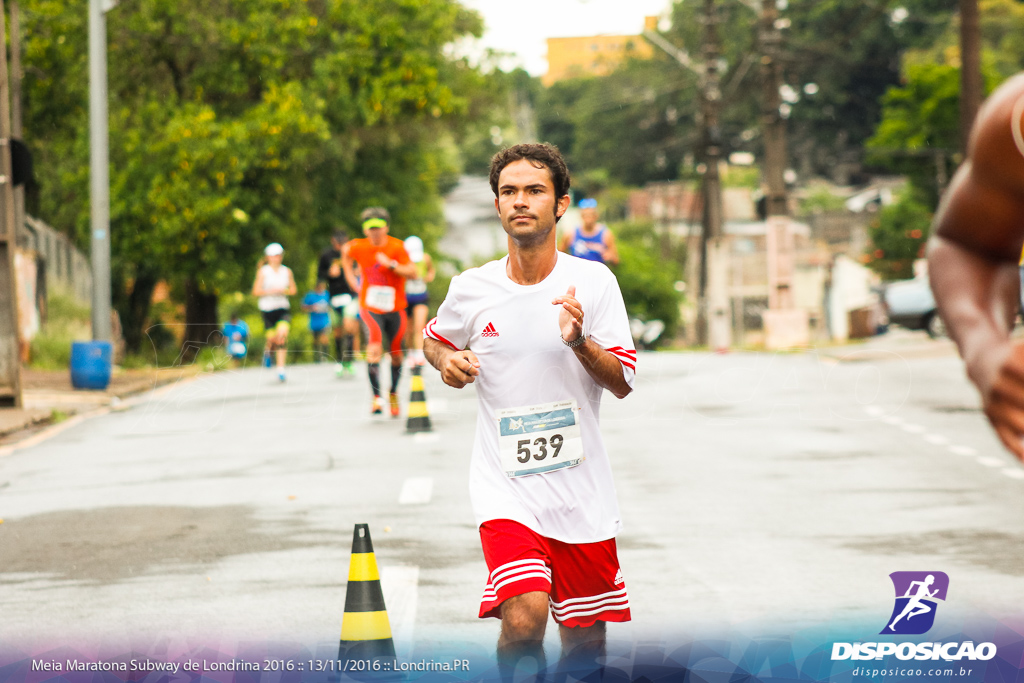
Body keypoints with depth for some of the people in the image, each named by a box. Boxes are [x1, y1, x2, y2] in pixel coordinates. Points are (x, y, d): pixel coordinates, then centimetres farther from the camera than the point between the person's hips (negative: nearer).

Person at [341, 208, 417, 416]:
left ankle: (393, 393, 37)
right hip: (370, 308, -1)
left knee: (396, 355, 10)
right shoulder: (358, 247, -5)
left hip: (395, 309, 1)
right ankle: (376, 397, -25)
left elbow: (412, 272, -16)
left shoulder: (396, 247, -10)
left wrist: (391, 265, -29)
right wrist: (353, 282, 11)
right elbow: (346, 252, 19)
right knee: (375, 346, -25)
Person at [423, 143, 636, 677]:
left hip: (582, 492, 1)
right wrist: (447, 361, -2)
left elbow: (623, 382, -4)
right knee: (523, 620, -25)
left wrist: (578, 341, -22)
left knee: (585, 645, 8)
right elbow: (433, 338, 20)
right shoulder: (471, 289, 0)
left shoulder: (594, 282, -2)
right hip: (505, 489, -1)